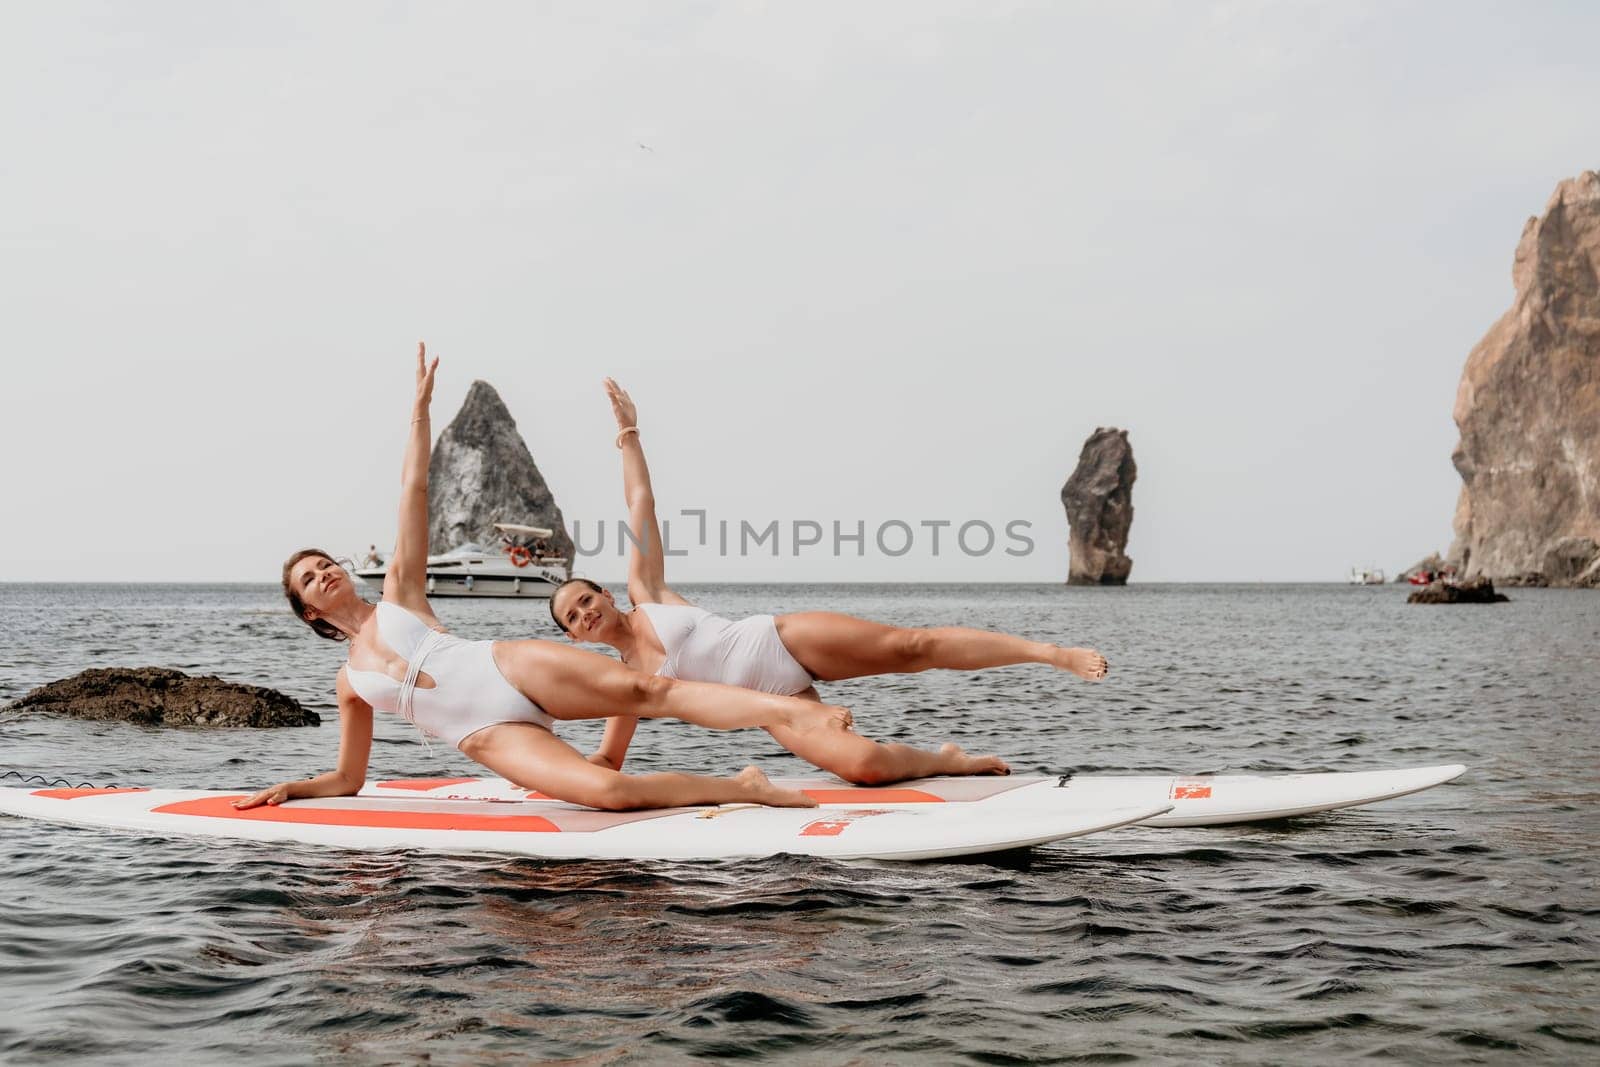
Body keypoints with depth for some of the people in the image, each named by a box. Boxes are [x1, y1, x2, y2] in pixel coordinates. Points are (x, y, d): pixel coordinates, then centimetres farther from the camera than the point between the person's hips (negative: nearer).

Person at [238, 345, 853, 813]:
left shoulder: (398, 594, 18)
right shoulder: (350, 682, 23)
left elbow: (413, 492, 12)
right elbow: (347, 780, 28)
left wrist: (419, 409, 7)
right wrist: (291, 789, 12)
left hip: (513, 669, 0)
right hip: (490, 738, 0)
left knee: (642, 690, -25)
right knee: (608, 792, -28)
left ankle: (787, 709, -35)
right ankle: (740, 788, -23)